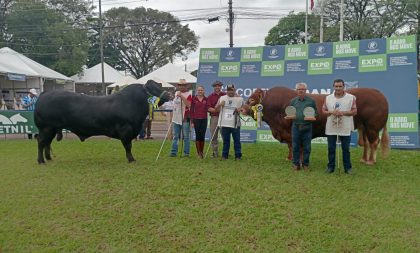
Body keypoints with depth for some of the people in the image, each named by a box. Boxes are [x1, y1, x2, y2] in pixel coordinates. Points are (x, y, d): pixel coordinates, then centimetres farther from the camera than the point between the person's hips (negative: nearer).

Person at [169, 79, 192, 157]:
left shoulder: (189, 94, -5)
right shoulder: (176, 93, 15)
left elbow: (189, 105, -20)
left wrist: (181, 96, -22)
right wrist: (172, 117, 22)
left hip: (185, 118, -6)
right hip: (176, 118, 6)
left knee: (186, 137, -1)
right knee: (175, 136, 9)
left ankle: (186, 153, 7)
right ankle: (173, 152, 15)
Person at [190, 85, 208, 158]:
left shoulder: (206, 99, 6)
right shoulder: (194, 99, 1)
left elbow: (207, 109, 12)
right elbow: (192, 110, 0)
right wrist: (192, 121, -4)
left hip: (204, 119, 2)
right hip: (196, 119, -1)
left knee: (203, 136, 4)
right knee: (198, 135, 2)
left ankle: (202, 152, 17)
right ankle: (198, 152, 11)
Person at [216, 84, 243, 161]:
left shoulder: (239, 99, 4)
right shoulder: (222, 98, 8)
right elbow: (216, 109, 10)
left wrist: (240, 109, -12)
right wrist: (220, 105, -10)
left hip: (235, 124, -1)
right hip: (224, 123, 1)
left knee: (237, 140, 2)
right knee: (226, 140, 9)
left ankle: (238, 155, 11)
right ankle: (224, 155, 18)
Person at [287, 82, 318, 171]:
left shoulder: (311, 101, 3)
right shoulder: (293, 101, 9)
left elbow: (316, 112, 7)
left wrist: (313, 117, -14)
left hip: (307, 127, -1)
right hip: (296, 126, 1)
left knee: (307, 147, 5)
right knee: (295, 146, 5)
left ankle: (305, 164, 17)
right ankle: (296, 164, 15)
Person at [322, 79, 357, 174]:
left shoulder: (351, 97, -1)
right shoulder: (328, 98, 5)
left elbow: (354, 111, -3)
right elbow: (323, 110, 6)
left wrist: (343, 113, -18)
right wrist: (331, 112, -14)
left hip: (345, 128, -2)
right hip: (331, 128, 2)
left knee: (346, 148, 6)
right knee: (331, 148, 8)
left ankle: (347, 167, 15)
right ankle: (331, 166, 18)